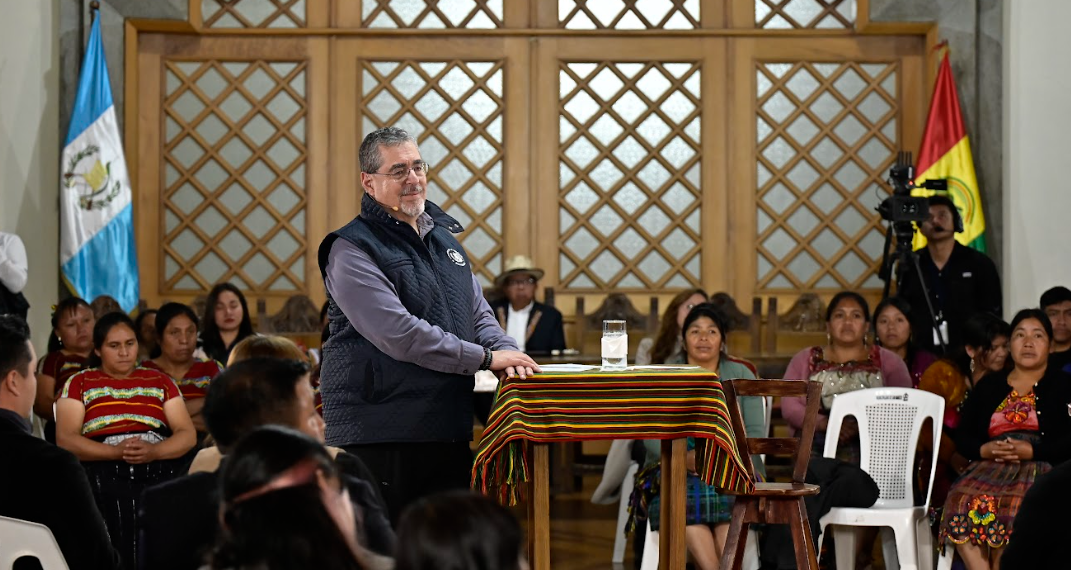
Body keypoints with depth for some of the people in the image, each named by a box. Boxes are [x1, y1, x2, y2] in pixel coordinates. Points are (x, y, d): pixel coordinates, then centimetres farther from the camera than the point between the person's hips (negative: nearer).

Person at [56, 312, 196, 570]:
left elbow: (187, 435, 10)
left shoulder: (160, 381, 18)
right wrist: (115, 451, -12)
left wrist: (154, 451, -10)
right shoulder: (80, 384, 13)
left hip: (160, 469, 2)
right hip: (104, 471, -2)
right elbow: (65, 440, 1)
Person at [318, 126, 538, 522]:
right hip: (378, 434, -7)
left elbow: (478, 314, 21)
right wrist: (485, 357, -16)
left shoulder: (444, 237, 16)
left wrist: (506, 352, -2)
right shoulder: (352, 250, -10)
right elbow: (399, 334, -20)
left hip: (448, 431, 8)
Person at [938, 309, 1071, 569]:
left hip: (1041, 467, -3)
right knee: (964, 500, -32)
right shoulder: (989, 385, 23)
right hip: (989, 467, 3)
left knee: (1014, 504, -37)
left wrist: (1031, 450, -13)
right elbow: (962, 437, 16)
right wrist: (985, 450, -5)